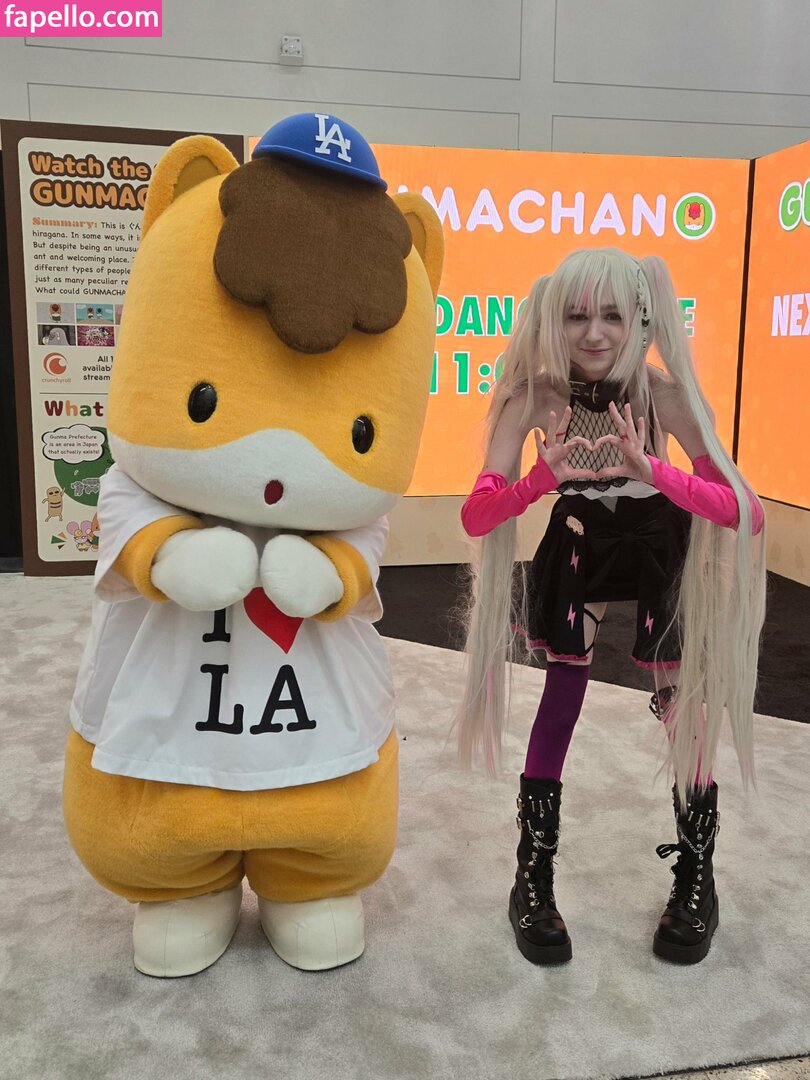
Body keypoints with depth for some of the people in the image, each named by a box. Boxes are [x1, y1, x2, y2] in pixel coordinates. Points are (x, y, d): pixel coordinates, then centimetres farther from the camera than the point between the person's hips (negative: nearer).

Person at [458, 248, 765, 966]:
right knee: (564, 689, -3)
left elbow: (746, 512, -31)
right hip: (579, 546, 1)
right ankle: (534, 878, 12)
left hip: (663, 547, 0)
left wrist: (652, 471, -46)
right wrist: (545, 476, -45)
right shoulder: (536, 395, -24)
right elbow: (476, 516, -28)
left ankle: (697, 877, 23)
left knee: (683, 698, 3)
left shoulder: (665, 394, -27)